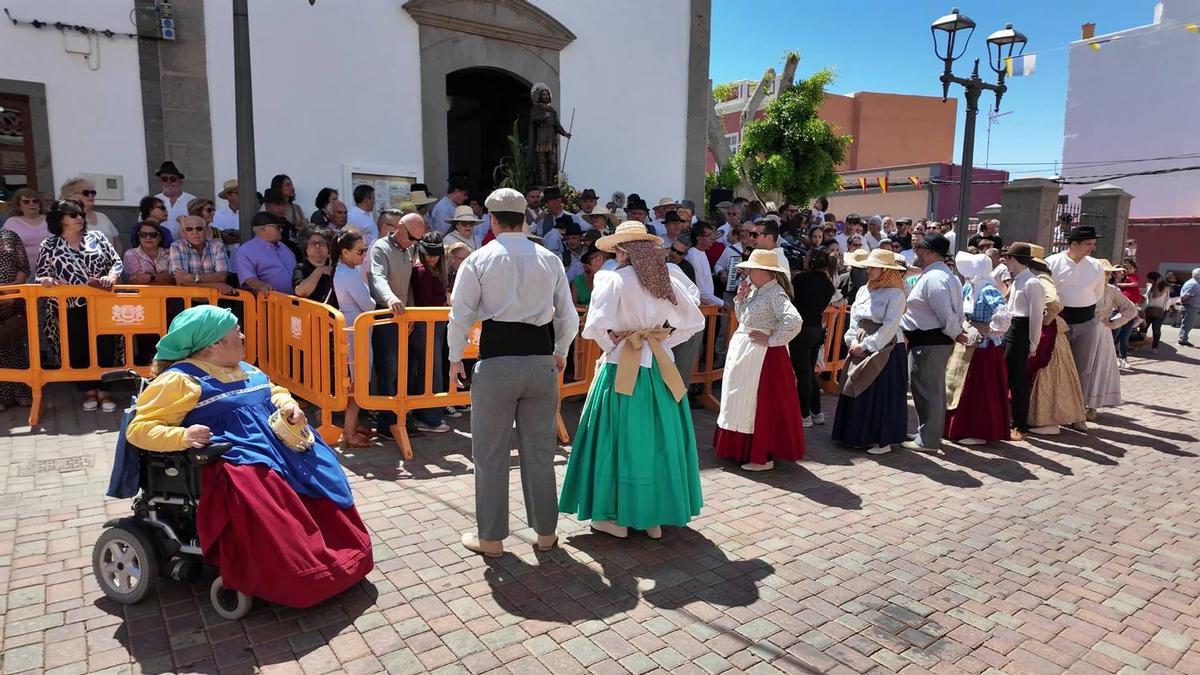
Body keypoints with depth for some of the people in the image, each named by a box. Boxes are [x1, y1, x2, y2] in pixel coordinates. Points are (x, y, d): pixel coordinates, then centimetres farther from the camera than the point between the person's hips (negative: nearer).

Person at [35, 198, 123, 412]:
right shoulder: (49, 246, 6)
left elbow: (116, 262, 6)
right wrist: (46, 280, -15)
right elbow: (41, 276, 8)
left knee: (104, 346, -2)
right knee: (77, 349, 2)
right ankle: (88, 390, 14)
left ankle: (103, 390, 7)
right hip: (70, 309, 0)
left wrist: (112, 276, -14)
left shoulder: (97, 237, 8)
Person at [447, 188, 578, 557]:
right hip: (542, 361, 3)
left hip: (496, 362, -3)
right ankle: (546, 532, 26)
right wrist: (560, 353, 24)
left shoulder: (479, 260, -2)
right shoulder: (550, 260, 6)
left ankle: (490, 537, 20)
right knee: (539, 450, 14)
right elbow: (568, 316, 9)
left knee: (490, 453, 9)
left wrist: (455, 359, 9)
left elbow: (461, 315, -4)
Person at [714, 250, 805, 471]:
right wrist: (740, 298, 2)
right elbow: (743, 319, 16)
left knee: (761, 403, -1)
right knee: (742, 401, 16)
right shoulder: (756, 290, 9)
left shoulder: (775, 294, -17)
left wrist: (771, 340, -21)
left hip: (762, 356, -9)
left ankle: (764, 457, 10)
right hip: (744, 353, 9)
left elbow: (794, 321, -30)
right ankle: (742, 449, 29)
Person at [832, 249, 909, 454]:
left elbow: (889, 326, -16)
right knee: (859, 392, 10)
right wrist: (853, 341, -4)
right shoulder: (863, 290, 10)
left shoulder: (895, 293, -10)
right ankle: (861, 436, 22)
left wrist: (866, 345, -16)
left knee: (882, 395, -1)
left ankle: (884, 441, 10)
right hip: (861, 350, 7)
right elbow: (854, 318, 10)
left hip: (886, 350, -7)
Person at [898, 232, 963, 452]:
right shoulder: (946, 275, 15)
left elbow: (946, 314, -24)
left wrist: (955, 334, -11)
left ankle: (927, 440, 6)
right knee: (934, 389, 18)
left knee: (926, 389, -2)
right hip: (937, 340, 11)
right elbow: (950, 313, 14)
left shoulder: (932, 278, -19)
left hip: (928, 343, -11)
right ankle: (931, 434, 31)